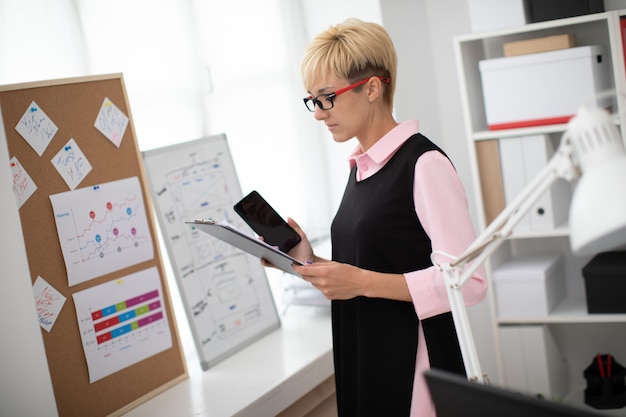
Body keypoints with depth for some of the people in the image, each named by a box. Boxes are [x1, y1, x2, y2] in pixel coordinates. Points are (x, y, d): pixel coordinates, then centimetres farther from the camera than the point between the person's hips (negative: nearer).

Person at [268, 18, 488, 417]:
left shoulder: (424, 164, -14)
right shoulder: (361, 169, 10)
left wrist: (362, 282, -22)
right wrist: (310, 262, 2)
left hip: (412, 366, -7)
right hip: (361, 361, 7)